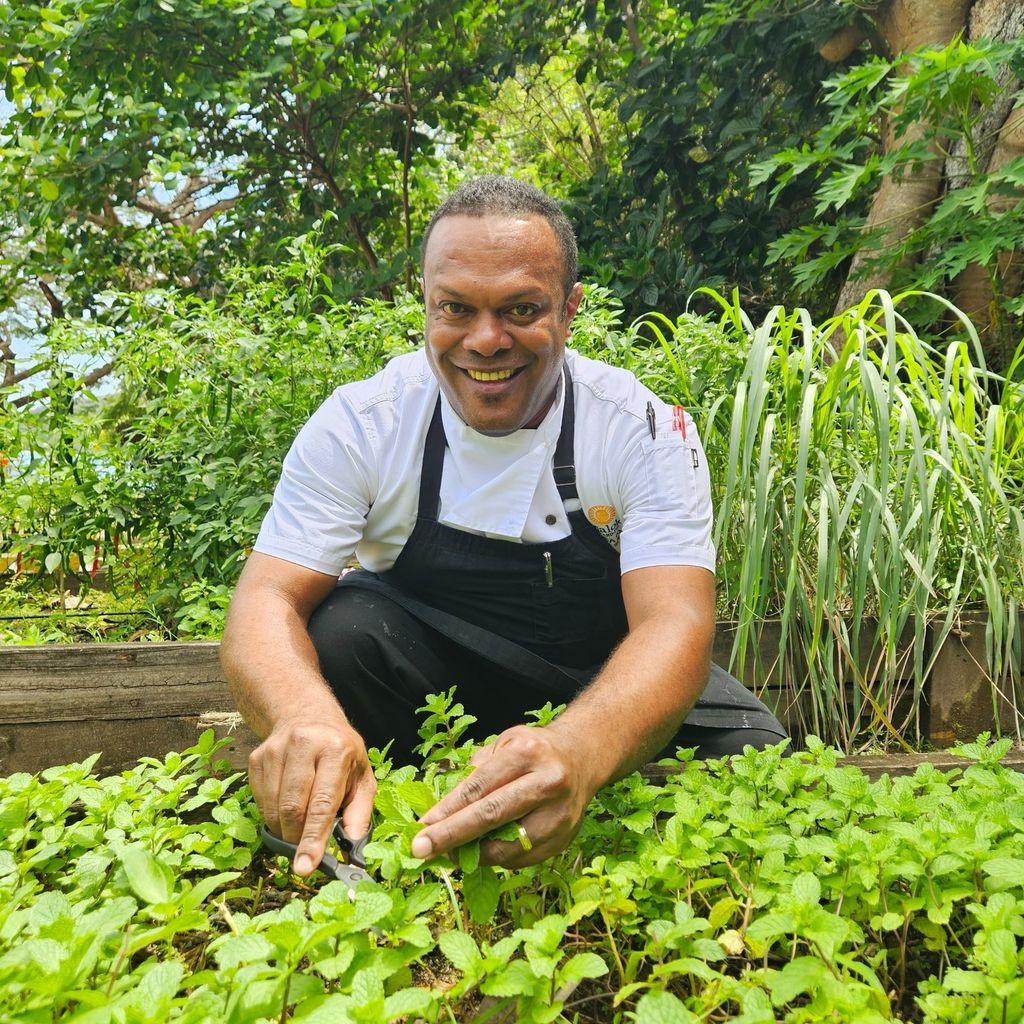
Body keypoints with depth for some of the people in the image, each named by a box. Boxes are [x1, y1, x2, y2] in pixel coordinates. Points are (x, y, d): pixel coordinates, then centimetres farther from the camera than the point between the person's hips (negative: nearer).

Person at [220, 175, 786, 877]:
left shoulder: (646, 429, -19)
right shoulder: (361, 424, -15)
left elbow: (675, 623, -31)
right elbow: (267, 602, -22)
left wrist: (577, 751, -55)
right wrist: (306, 715, -47)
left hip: (601, 690, 1)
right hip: (418, 675, 0)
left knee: (752, 751, -23)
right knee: (336, 625, -30)